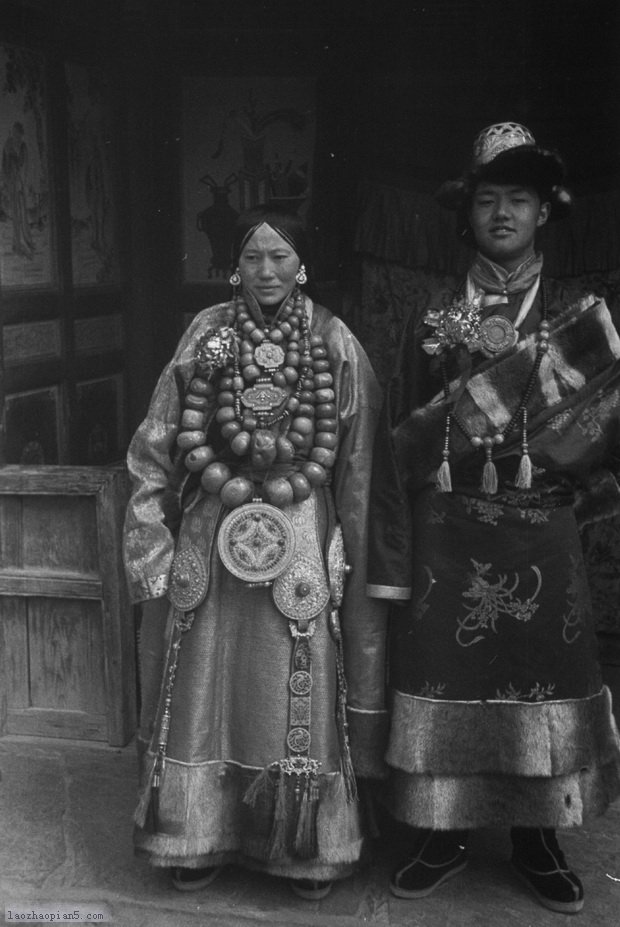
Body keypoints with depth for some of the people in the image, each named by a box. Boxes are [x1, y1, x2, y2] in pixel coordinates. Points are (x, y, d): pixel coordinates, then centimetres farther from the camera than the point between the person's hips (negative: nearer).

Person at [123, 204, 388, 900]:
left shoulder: (334, 343, 0)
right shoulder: (207, 333, 3)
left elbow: (359, 462, 0)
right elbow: (159, 445, 5)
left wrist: (355, 553, -4)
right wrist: (151, 531, 0)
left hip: (301, 534, -1)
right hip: (213, 531, 2)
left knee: (299, 688, 5)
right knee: (205, 682, 9)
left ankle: (307, 847, 24)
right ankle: (199, 837, 28)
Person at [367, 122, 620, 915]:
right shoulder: (432, 324, 4)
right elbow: (399, 447, 1)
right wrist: (392, 561, -3)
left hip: (542, 537, 1)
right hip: (447, 538, 0)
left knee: (544, 678, 7)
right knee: (443, 675, 5)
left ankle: (538, 840, 27)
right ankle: (441, 833, 25)